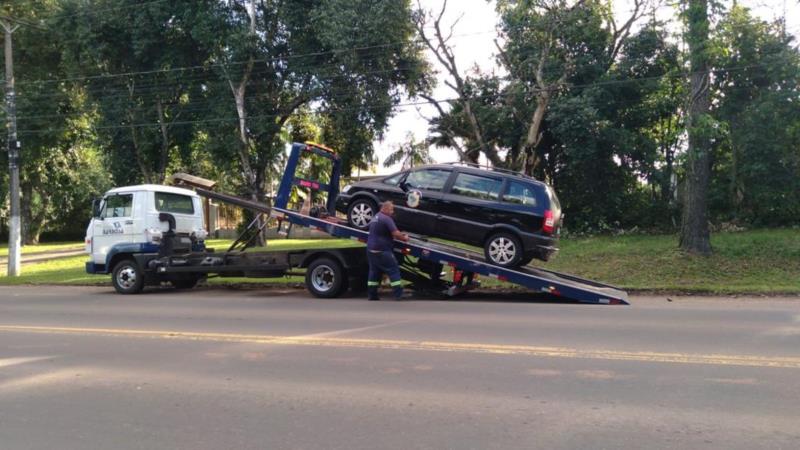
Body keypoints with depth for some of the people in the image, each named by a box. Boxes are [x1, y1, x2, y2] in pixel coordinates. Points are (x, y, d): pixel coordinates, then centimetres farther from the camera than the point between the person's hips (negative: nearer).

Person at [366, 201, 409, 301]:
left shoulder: (375, 218, 19)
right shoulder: (386, 219, -13)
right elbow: (395, 233, -18)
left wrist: (400, 235, 17)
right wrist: (404, 238, 1)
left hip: (371, 249, 9)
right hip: (382, 251, -9)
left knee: (374, 272, 13)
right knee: (394, 271, -3)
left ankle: (372, 296, 14)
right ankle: (399, 295, -5)